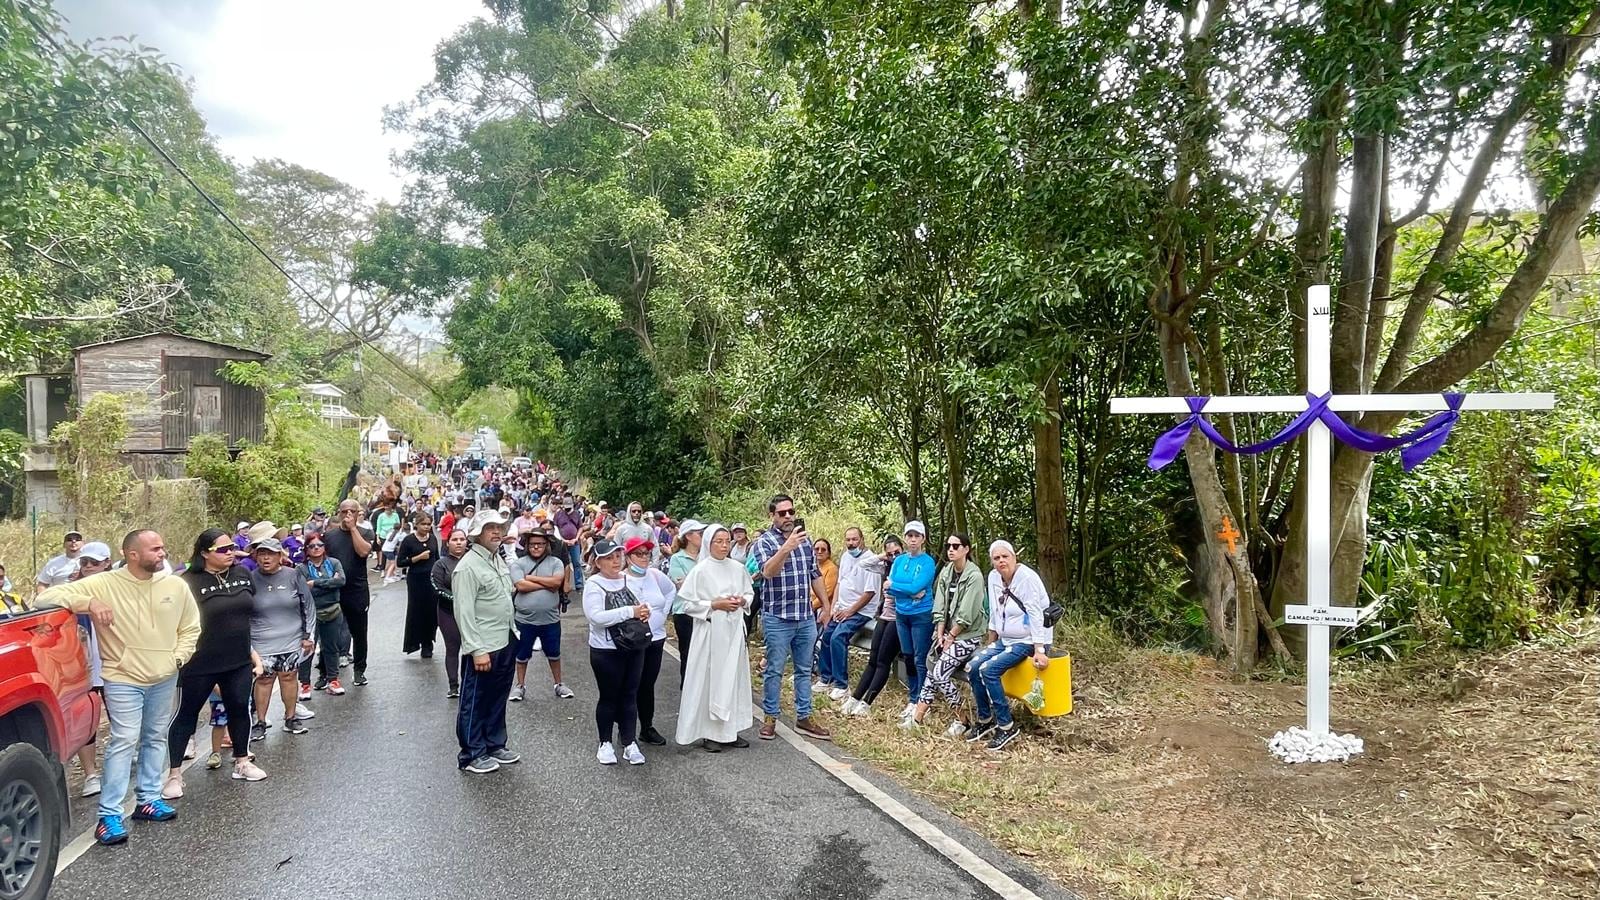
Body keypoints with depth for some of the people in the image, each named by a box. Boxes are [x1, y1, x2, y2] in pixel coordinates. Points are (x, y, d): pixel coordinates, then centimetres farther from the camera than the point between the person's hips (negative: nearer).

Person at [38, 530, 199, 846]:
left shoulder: (175, 585, -1)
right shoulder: (104, 584, -13)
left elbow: (191, 627, 9)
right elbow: (48, 597, -17)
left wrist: (178, 656, -6)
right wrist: (89, 603, -32)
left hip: (165, 678, 5)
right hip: (123, 679, -5)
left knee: (156, 738, 14)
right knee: (124, 741, -9)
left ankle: (148, 799, 27)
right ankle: (109, 815, -3)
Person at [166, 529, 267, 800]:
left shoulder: (243, 574, 2)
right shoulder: (190, 582, -15)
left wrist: (252, 651, 16)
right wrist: (187, 657, -13)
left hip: (239, 662, 5)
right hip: (200, 664, -5)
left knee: (240, 709, 14)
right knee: (186, 715, 8)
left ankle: (242, 762, 30)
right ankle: (174, 774, 19)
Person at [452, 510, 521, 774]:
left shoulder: (499, 560, 11)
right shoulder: (468, 566, -17)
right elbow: (464, 612, -20)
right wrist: (477, 650, -22)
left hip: (506, 643, 8)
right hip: (483, 648, -8)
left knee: (498, 698, 18)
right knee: (475, 702, 5)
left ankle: (495, 745, 31)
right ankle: (472, 755, 15)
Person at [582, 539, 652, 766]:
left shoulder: (628, 579, 5)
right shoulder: (593, 584, -11)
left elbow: (640, 605, 18)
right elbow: (595, 616, -24)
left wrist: (644, 611, -7)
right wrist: (630, 611, -24)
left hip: (634, 647, 5)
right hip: (607, 651, -5)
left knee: (630, 696, 10)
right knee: (609, 697, 7)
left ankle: (629, 743, 19)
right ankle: (605, 744, 23)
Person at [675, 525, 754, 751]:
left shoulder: (738, 568, 4)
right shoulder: (700, 571, -8)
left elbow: (750, 593, 16)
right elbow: (688, 603, -9)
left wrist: (742, 601, -5)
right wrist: (715, 605, -16)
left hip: (734, 630, 4)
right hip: (710, 630, -4)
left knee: (733, 677, 9)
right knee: (709, 678, 0)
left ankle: (730, 730, 19)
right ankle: (708, 733, 10)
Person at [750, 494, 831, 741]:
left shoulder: (805, 540, 10)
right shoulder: (764, 541, -8)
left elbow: (815, 575, 17)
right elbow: (768, 571, -27)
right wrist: (786, 547, -40)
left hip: (806, 618, 5)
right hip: (778, 619, -5)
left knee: (804, 670, 11)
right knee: (774, 670, 4)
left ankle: (803, 718, 20)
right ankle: (770, 718, 16)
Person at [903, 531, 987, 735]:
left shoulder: (974, 576, -15)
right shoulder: (946, 572, 8)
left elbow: (966, 614, -17)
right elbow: (940, 607, 6)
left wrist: (950, 637, -12)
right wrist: (940, 634, -2)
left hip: (967, 635, -7)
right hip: (948, 633, 7)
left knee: (939, 673, -17)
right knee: (932, 671, -4)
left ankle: (961, 721, -3)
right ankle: (917, 716, -1)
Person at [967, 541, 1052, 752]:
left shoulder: (1028, 578, -19)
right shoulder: (993, 577, 3)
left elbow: (1036, 616, -22)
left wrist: (1039, 651, -26)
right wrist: (989, 644, 15)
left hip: (1028, 641, -8)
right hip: (1005, 639, 8)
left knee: (988, 670, -23)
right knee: (973, 667, -7)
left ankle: (1006, 726, -12)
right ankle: (985, 720, 8)